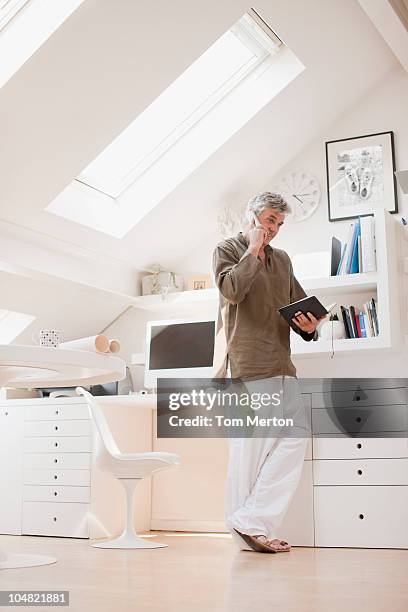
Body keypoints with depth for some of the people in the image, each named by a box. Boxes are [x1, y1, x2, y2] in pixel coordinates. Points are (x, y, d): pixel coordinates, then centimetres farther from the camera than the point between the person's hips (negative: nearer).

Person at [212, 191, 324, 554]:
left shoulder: (282, 259, 25)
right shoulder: (227, 250, 7)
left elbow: (299, 304, 24)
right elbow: (232, 290, -12)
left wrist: (309, 326, 1)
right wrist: (253, 251, -1)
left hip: (282, 365, 7)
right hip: (247, 363, -6)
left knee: (295, 436, -4)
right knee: (251, 445, -7)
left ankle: (252, 522, -2)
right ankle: (248, 527, 0)